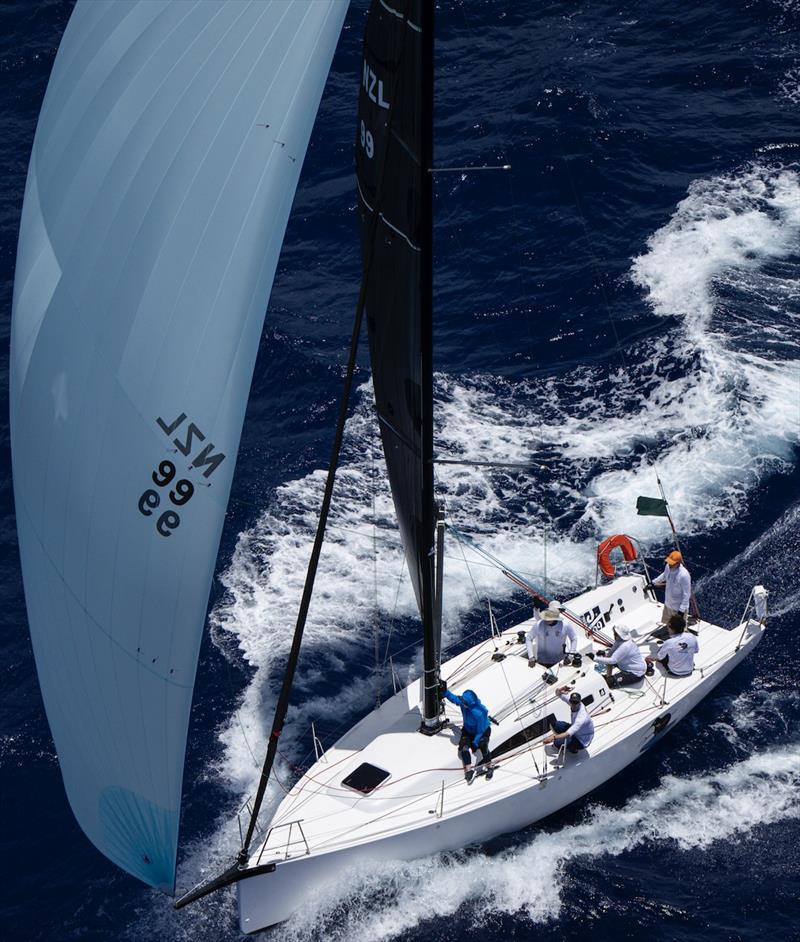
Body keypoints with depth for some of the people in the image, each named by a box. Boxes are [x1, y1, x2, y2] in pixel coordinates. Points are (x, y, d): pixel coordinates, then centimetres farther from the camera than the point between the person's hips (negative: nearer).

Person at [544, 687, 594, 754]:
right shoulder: (573, 701, -18)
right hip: (574, 728, 7)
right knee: (552, 723, -2)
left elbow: (568, 734, -45)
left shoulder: (582, 717, -39)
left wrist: (553, 737, -52)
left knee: (557, 743, -23)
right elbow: (559, 694, -6)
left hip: (582, 740, -7)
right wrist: (560, 691, -31)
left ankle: (573, 748, 7)